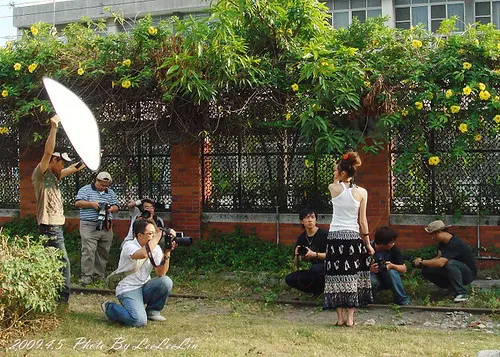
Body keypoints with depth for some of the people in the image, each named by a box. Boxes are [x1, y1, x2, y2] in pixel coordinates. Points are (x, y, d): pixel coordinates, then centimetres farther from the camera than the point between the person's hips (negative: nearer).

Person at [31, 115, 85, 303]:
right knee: (63, 263, -9)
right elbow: (48, 152, -23)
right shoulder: (41, 173, -8)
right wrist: (54, 128, -26)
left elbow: (75, 168, 30)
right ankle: (63, 298, -6)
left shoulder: (54, 176, 17)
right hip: (49, 225, -10)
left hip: (56, 225, 10)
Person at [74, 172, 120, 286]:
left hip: (106, 227, 5)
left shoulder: (111, 193, 17)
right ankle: (86, 276, -9)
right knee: (89, 251, -12)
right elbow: (77, 203, -5)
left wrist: (111, 209, -7)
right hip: (89, 226, -5)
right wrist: (91, 204, -17)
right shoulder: (86, 190, 3)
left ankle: (99, 276, 14)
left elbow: (116, 207, 16)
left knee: (103, 253, 6)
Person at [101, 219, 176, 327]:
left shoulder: (155, 248, 0)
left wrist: (167, 253, -21)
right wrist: (160, 234, -35)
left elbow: (161, 273, -9)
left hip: (145, 287, 6)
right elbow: (144, 253, -41)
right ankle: (110, 308, 3)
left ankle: (152, 311, 3)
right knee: (139, 321, -28)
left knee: (166, 282, -23)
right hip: (128, 289, -6)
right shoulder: (129, 246, -17)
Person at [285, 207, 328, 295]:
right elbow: (297, 263, 8)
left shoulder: (324, 234, -10)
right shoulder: (301, 238, 6)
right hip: (311, 271, 6)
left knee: (315, 268, -38)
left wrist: (314, 254, -29)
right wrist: (297, 256, -15)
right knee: (289, 279, -12)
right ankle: (317, 291, 2)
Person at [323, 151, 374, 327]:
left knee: (336, 276, 5)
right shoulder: (361, 192, -2)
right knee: (352, 276, 8)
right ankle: (350, 317, 6)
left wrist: (338, 178, 11)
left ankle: (340, 317, 7)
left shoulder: (333, 188, -5)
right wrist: (368, 244, 6)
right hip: (353, 236, 1)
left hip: (335, 236, -1)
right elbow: (363, 221, 0)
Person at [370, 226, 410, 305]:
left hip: (387, 280, 2)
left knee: (392, 272, -31)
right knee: (371, 280, -36)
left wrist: (392, 266, -32)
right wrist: (370, 269, -40)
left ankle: (403, 301, -16)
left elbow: (404, 269, -11)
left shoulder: (393, 249, -13)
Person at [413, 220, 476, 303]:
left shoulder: (455, 244, -28)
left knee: (450, 263, -39)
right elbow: (438, 258, 2)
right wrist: (423, 264, -13)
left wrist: (422, 262, -23)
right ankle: (452, 288, 4)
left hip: (468, 273, -8)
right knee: (426, 271, -8)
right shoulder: (443, 242, 2)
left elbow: (440, 262, -36)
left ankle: (461, 294, -27)